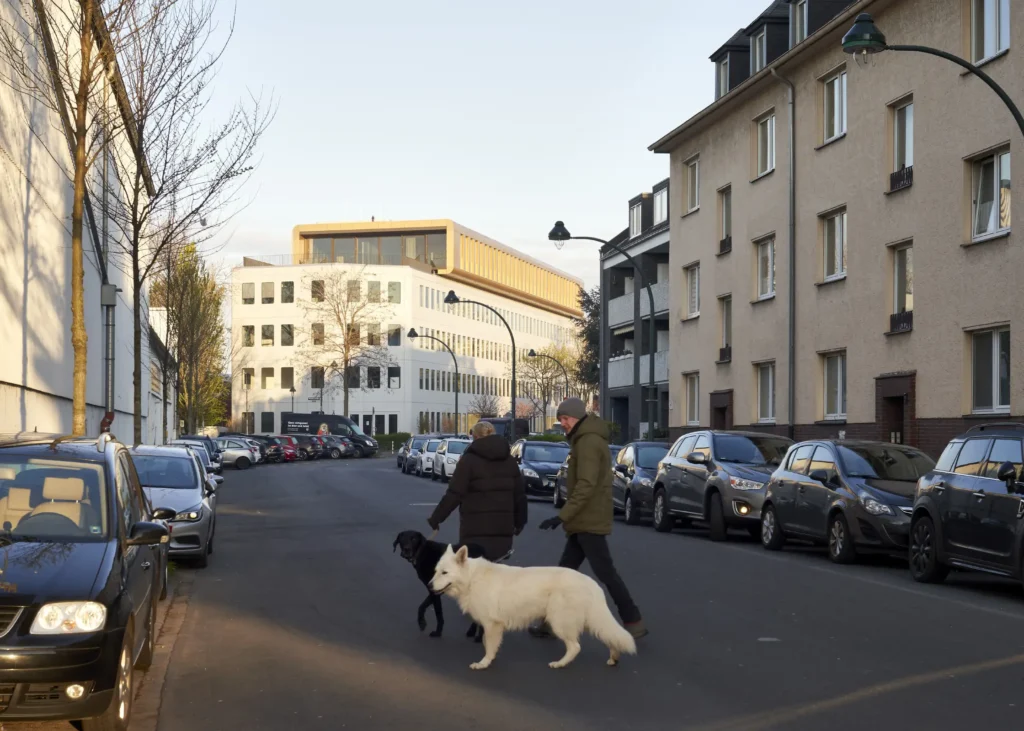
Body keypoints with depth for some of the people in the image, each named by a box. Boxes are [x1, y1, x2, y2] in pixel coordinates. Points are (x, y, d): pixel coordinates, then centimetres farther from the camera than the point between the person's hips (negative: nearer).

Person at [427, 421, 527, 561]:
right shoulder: (509, 460, 12)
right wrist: (520, 522, 22)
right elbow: (520, 494, 12)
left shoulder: (469, 459, -4)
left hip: (476, 526, -5)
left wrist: (436, 518, -2)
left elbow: (454, 494, -9)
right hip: (503, 526, 5)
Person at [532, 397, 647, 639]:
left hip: (589, 522, -10)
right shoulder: (590, 439, 18)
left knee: (605, 573, -7)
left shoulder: (588, 441, -15)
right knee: (565, 571, 11)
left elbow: (586, 485, -24)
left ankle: (634, 623, -3)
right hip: (586, 521, 10)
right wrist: (569, 517, 23)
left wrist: (562, 516, -25)